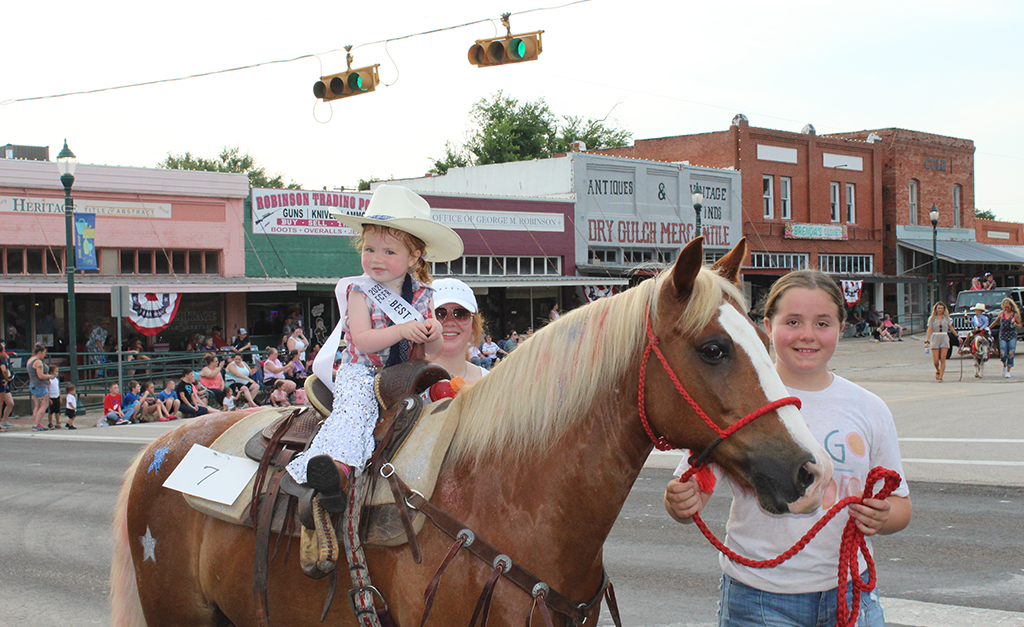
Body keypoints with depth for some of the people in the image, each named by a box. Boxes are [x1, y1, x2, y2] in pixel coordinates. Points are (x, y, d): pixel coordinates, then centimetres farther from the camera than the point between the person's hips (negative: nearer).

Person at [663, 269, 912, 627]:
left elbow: (899, 503, 10)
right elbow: (695, 486, -6)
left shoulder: (869, 409, 4)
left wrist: (883, 518, -13)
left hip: (850, 595, 3)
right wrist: (682, 503, -29)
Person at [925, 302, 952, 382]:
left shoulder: (946, 318, 9)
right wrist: (927, 341, -10)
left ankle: (940, 377, -1)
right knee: (935, 360, -4)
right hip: (935, 339, -1)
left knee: (943, 359, -6)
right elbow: (929, 330, -2)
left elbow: (951, 327, 19)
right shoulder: (932, 318, 3)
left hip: (944, 339, 1)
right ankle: (937, 371, 27)